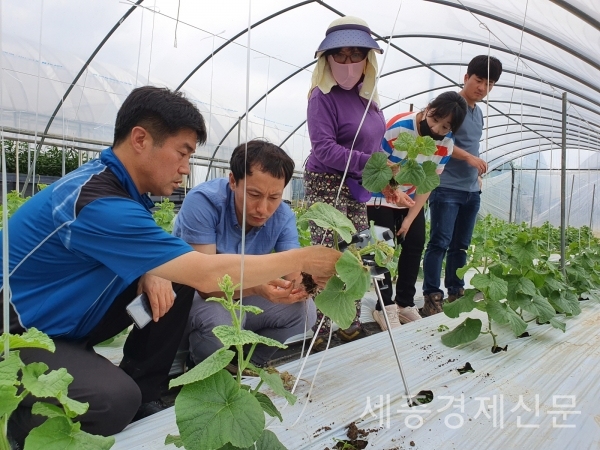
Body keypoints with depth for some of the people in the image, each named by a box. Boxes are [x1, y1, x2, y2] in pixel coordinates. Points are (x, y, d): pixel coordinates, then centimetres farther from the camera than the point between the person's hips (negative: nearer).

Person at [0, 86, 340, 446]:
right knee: (116, 400, -32)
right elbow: (208, 274, -33)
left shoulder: (113, 180, -3)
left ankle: (143, 398, 6)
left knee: (176, 283, -5)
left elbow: (128, 253, 11)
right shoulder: (99, 202, -32)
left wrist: (149, 273, -15)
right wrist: (302, 260, -24)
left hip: (63, 319, 9)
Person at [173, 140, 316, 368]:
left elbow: (294, 272, -21)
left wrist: (301, 285, -46)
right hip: (191, 295, -4)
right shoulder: (203, 202, -28)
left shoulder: (283, 216, -14)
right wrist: (255, 287, -51)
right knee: (221, 321, -35)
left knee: (304, 308, -13)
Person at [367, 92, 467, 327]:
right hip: (381, 196, -5)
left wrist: (410, 217, -10)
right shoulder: (399, 127, -27)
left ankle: (405, 303, 16)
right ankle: (384, 307, 2)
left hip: (411, 199, 6)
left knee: (415, 245, 3)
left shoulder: (446, 142, -12)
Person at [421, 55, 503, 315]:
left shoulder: (478, 113, 19)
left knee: (461, 245, 11)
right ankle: (432, 296, -3)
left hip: (471, 190, 8)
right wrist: (468, 157, -19)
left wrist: (477, 174, 17)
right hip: (446, 187, -8)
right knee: (440, 243, -9)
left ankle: (456, 293, 19)